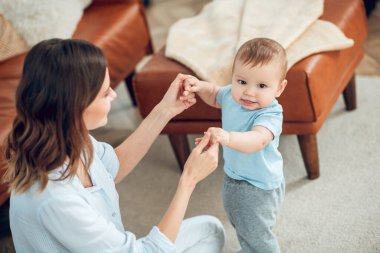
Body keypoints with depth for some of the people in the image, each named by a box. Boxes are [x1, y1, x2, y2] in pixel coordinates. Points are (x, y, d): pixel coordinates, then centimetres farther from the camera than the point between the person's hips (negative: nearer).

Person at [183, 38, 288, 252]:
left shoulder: (269, 114, -36)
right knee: (239, 223, 32)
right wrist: (200, 86, -10)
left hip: (258, 186, -9)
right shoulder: (232, 95, -13)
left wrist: (227, 137, -74)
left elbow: (258, 140, -56)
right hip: (234, 175, 9)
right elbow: (215, 95, 11)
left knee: (255, 233, 9)